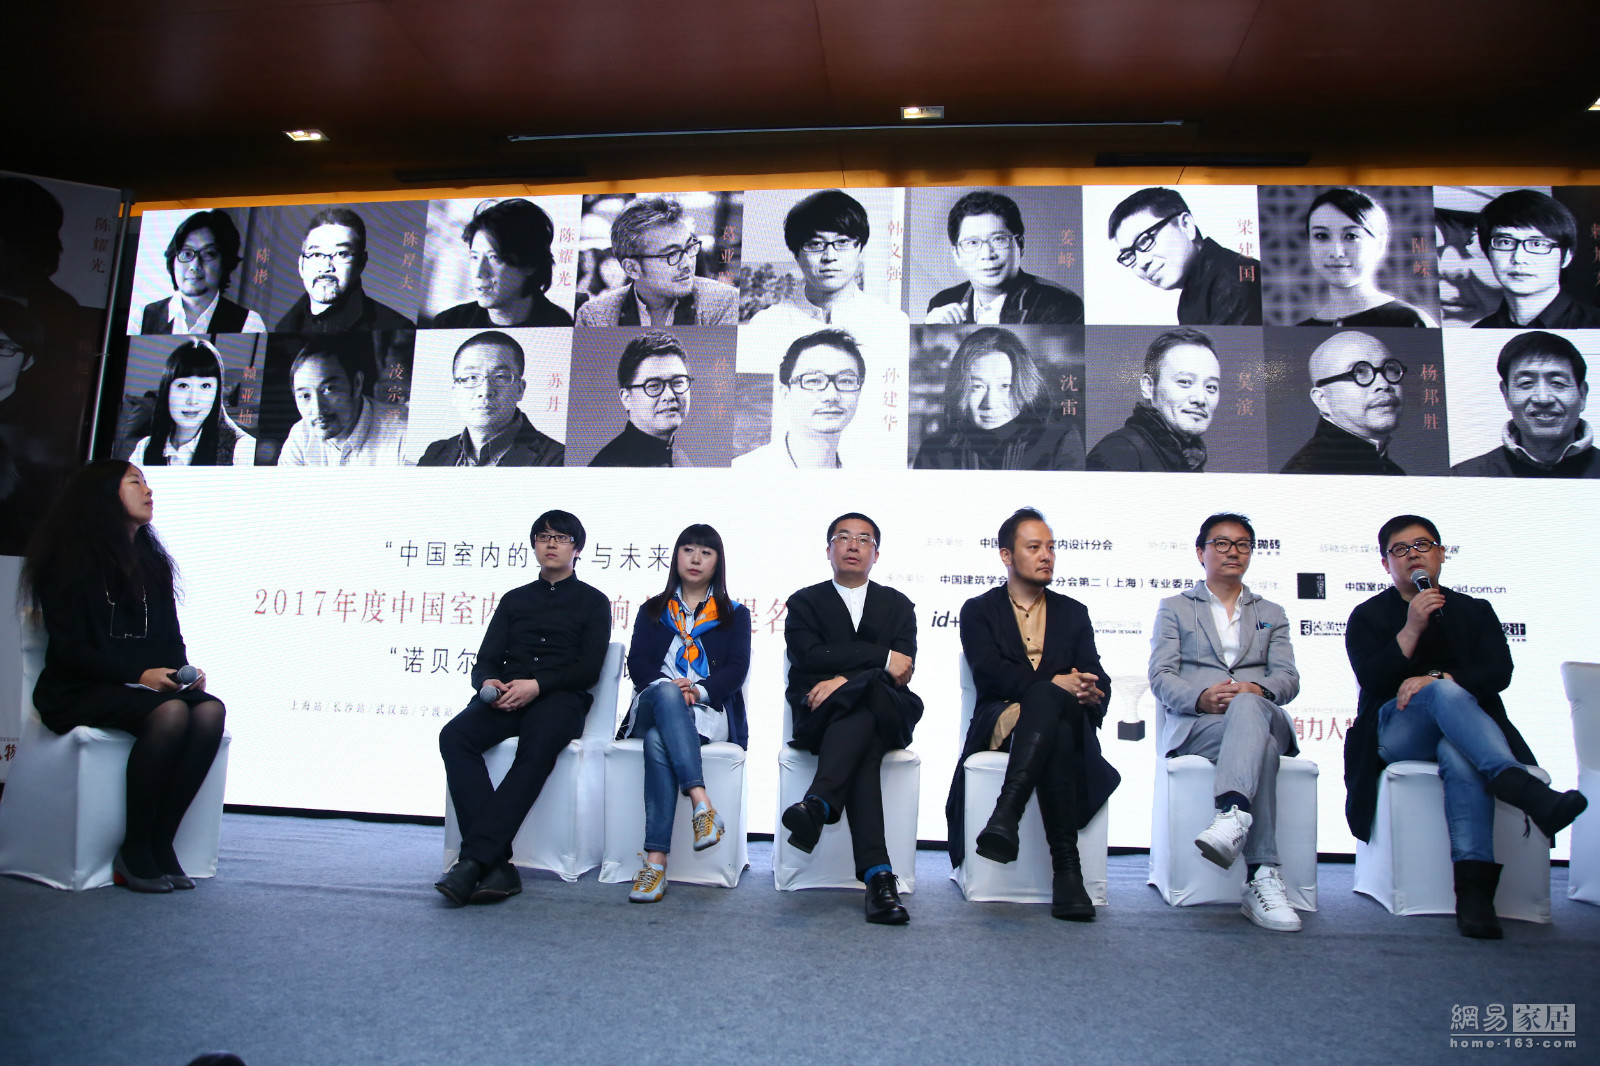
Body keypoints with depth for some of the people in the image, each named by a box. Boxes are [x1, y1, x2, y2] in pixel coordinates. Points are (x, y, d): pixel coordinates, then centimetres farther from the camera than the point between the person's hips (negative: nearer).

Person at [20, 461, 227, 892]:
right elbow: (68, 648, -9)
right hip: (79, 693, -5)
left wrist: (184, 671, -5)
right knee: (170, 713, -34)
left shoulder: (152, 561, 19)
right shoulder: (70, 560, -1)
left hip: (150, 685, 6)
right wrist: (138, 675, -21)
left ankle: (161, 842, -22)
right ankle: (134, 851, -21)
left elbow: (172, 636, 18)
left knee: (210, 710, -26)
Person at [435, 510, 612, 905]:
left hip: (561, 698, -3)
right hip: (506, 696, 4)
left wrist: (537, 685, -15)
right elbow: (485, 660, 17)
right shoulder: (514, 599, 27)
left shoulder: (593, 602, 16)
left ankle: (474, 859, -39)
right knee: (455, 736, -29)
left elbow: (589, 669, 2)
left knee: (538, 747, -38)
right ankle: (496, 864, -34)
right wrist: (487, 682, -9)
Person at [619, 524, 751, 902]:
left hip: (708, 712, -1)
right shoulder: (653, 610, 25)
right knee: (666, 694, -39)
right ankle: (702, 804, -52)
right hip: (652, 709, 1)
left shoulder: (734, 614, 20)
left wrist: (699, 689, -17)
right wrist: (668, 685, -14)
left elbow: (736, 669, 4)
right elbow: (637, 662, 8)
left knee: (658, 740, -37)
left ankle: (656, 860, -43)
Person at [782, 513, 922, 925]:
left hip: (883, 714, 1)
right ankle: (877, 873, -44)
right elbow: (808, 656, -4)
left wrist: (845, 679, -15)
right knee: (863, 745, -35)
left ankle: (818, 804, -50)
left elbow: (904, 668, 3)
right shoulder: (805, 602, 17)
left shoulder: (897, 605, 20)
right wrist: (881, 658, -10)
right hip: (819, 716, -1)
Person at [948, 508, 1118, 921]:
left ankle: (1006, 814, -48)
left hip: (1065, 718, 2)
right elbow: (989, 673, -5)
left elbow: (1096, 679, 9)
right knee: (1048, 697, -38)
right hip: (999, 721, -2)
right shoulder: (978, 610, 14)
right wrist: (1055, 682, -20)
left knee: (1047, 700, -36)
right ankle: (1066, 867, -43)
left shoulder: (1073, 613, 23)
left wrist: (1090, 693, -17)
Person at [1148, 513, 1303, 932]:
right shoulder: (1174, 608, 22)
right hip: (1195, 725, -1)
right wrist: (1202, 697, -18)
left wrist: (1256, 690, -15)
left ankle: (1232, 816, -58)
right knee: (1262, 748, -38)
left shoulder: (1272, 614, 29)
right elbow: (1161, 677, 6)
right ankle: (1262, 876, -46)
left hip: (1262, 716, 2)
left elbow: (1287, 677, 11)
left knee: (1246, 705, -39)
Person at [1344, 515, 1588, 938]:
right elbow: (1371, 680, -3)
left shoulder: (1475, 611, 20)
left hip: (1460, 728, 2)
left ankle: (1474, 888, -49)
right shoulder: (1368, 616, 14)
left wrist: (1437, 678, -16)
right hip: (1395, 732, -1)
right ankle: (1523, 790, -57)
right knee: (1445, 692, -36)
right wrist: (1412, 628, -13)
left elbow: (1499, 672, 2)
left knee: (1460, 755, -38)